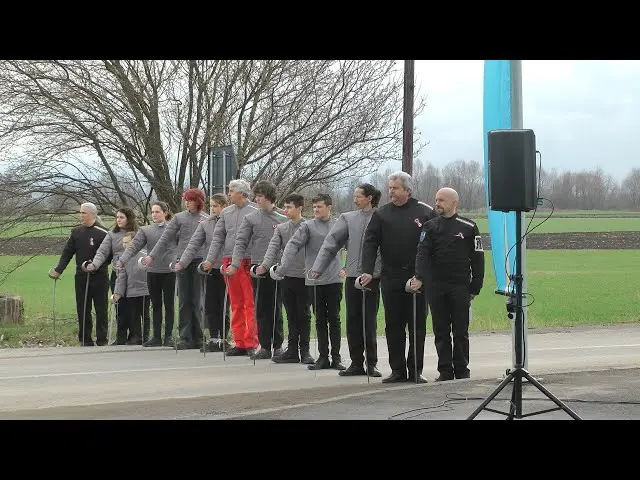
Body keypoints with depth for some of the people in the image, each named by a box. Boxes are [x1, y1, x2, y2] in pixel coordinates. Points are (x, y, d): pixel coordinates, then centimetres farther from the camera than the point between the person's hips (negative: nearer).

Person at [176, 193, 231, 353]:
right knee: (210, 305, 4)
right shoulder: (205, 224, 6)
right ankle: (213, 339, 12)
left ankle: (223, 338, 13)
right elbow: (193, 245, 2)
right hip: (210, 269, 3)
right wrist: (182, 262, -9)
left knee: (223, 306, 4)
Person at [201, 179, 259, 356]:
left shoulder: (255, 212, -4)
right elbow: (218, 237, 14)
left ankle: (251, 343, -2)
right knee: (236, 305, 9)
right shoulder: (226, 213, 14)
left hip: (248, 262, -6)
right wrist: (210, 260, 5)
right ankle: (239, 343, 13)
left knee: (250, 304, -5)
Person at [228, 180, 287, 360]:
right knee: (261, 310, 4)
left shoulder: (283, 218, 4)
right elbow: (241, 242, 1)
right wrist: (235, 263, -12)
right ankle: (265, 347, 9)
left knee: (276, 309, 3)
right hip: (258, 269, 1)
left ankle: (278, 345, 12)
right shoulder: (251, 218, 6)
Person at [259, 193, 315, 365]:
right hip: (286, 276, 4)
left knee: (304, 315, 3)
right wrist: (265, 265, -17)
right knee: (291, 315, 8)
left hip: (304, 277, -4)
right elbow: (273, 247, -1)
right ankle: (292, 351, 12)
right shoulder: (281, 228, 10)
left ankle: (304, 350, 10)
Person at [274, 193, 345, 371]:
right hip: (315, 281, -1)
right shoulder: (308, 226, -1)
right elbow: (293, 246, -8)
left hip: (334, 280, 1)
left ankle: (336, 357, 9)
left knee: (334, 319, 4)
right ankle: (323, 357, 12)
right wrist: (283, 267, -19)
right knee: (320, 320, 6)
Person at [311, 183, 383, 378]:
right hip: (352, 276, 3)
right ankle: (356, 363, 14)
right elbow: (331, 243, 7)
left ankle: (371, 363, 10)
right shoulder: (348, 219, 8)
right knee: (353, 320, 6)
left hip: (373, 276, -3)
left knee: (370, 321, 1)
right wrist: (317, 268, 0)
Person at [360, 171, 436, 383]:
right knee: (393, 325, 4)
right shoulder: (381, 214, 6)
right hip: (391, 277, 2)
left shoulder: (425, 212, 1)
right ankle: (397, 370, 10)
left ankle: (415, 370, 9)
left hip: (417, 278, -2)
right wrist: (367, 270, -11)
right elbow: (370, 243, 2)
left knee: (417, 324, 3)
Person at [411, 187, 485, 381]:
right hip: (436, 287, 2)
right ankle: (445, 371, 11)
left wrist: (475, 288, 0)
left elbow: (477, 258, 4)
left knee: (460, 332, 2)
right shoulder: (430, 227, 8)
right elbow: (423, 253, -4)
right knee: (441, 332, 5)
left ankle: (462, 371, 9)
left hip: (460, 287, -2)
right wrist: (419, 277, -21)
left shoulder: (468, 227, 3)